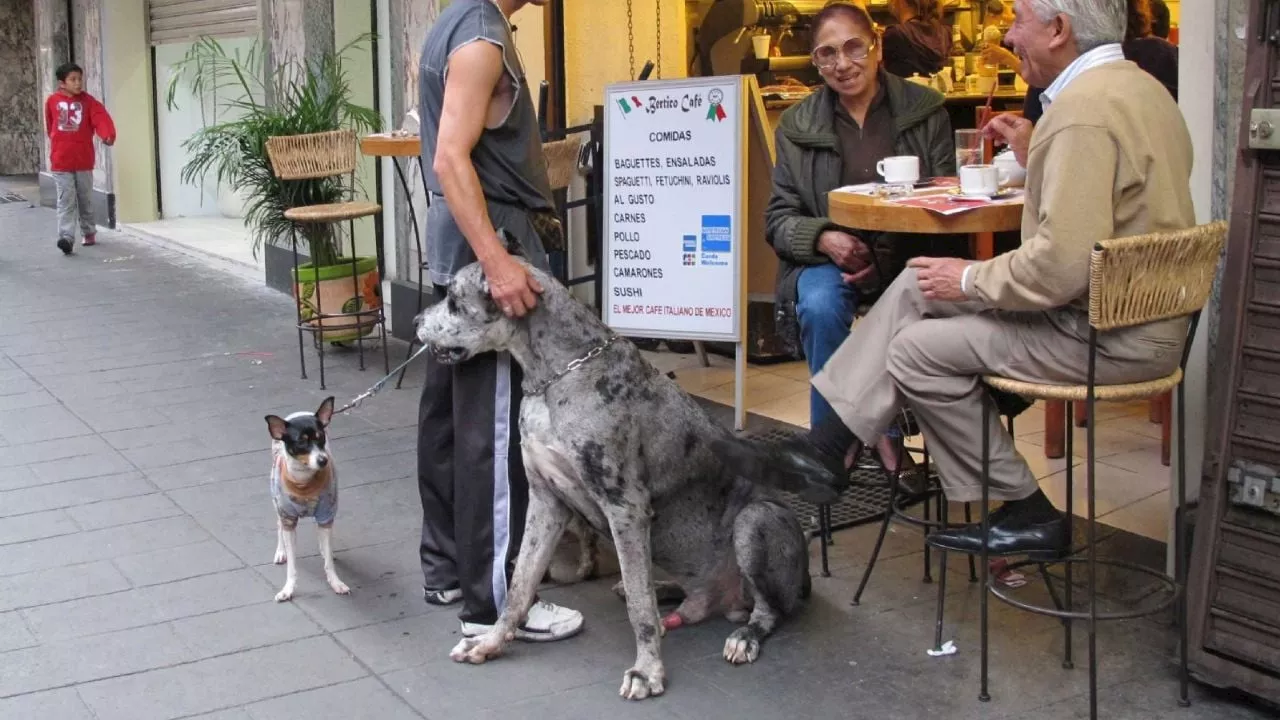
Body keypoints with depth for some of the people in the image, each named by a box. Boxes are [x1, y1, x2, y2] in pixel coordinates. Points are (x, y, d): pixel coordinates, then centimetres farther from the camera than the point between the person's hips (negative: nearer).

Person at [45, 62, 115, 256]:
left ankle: (89, 232, 31)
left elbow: (101, 117, -17)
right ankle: (66, 237, -16)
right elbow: (49, 126, 14)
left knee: (85, 200, 15)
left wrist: (108, 134, -36)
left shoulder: (87, 101, -2)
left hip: (84, 159, 1)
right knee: (66, 201, -9)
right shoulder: (52, 101, 0)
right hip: (60, 161, -1)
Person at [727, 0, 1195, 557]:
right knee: (916, 286, 9)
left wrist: (972, 280, -13)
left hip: (1111, 335, -10)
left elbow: (1063, 264, -28)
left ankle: (1028, 514, 8)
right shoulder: (1133, 85, 11)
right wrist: (1033, 156, 16)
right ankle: (828, 443, 12)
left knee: (919, 348, -4)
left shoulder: (1084, 109, -23)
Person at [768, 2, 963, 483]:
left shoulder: (925, 109, 4)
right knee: (821, 307, -32)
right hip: (828, 258, 0)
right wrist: (824, 239, -19)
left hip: (911, 256, 0)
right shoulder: (796, 126, 5)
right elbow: (779, 218, 5)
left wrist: (890, 255, -16)